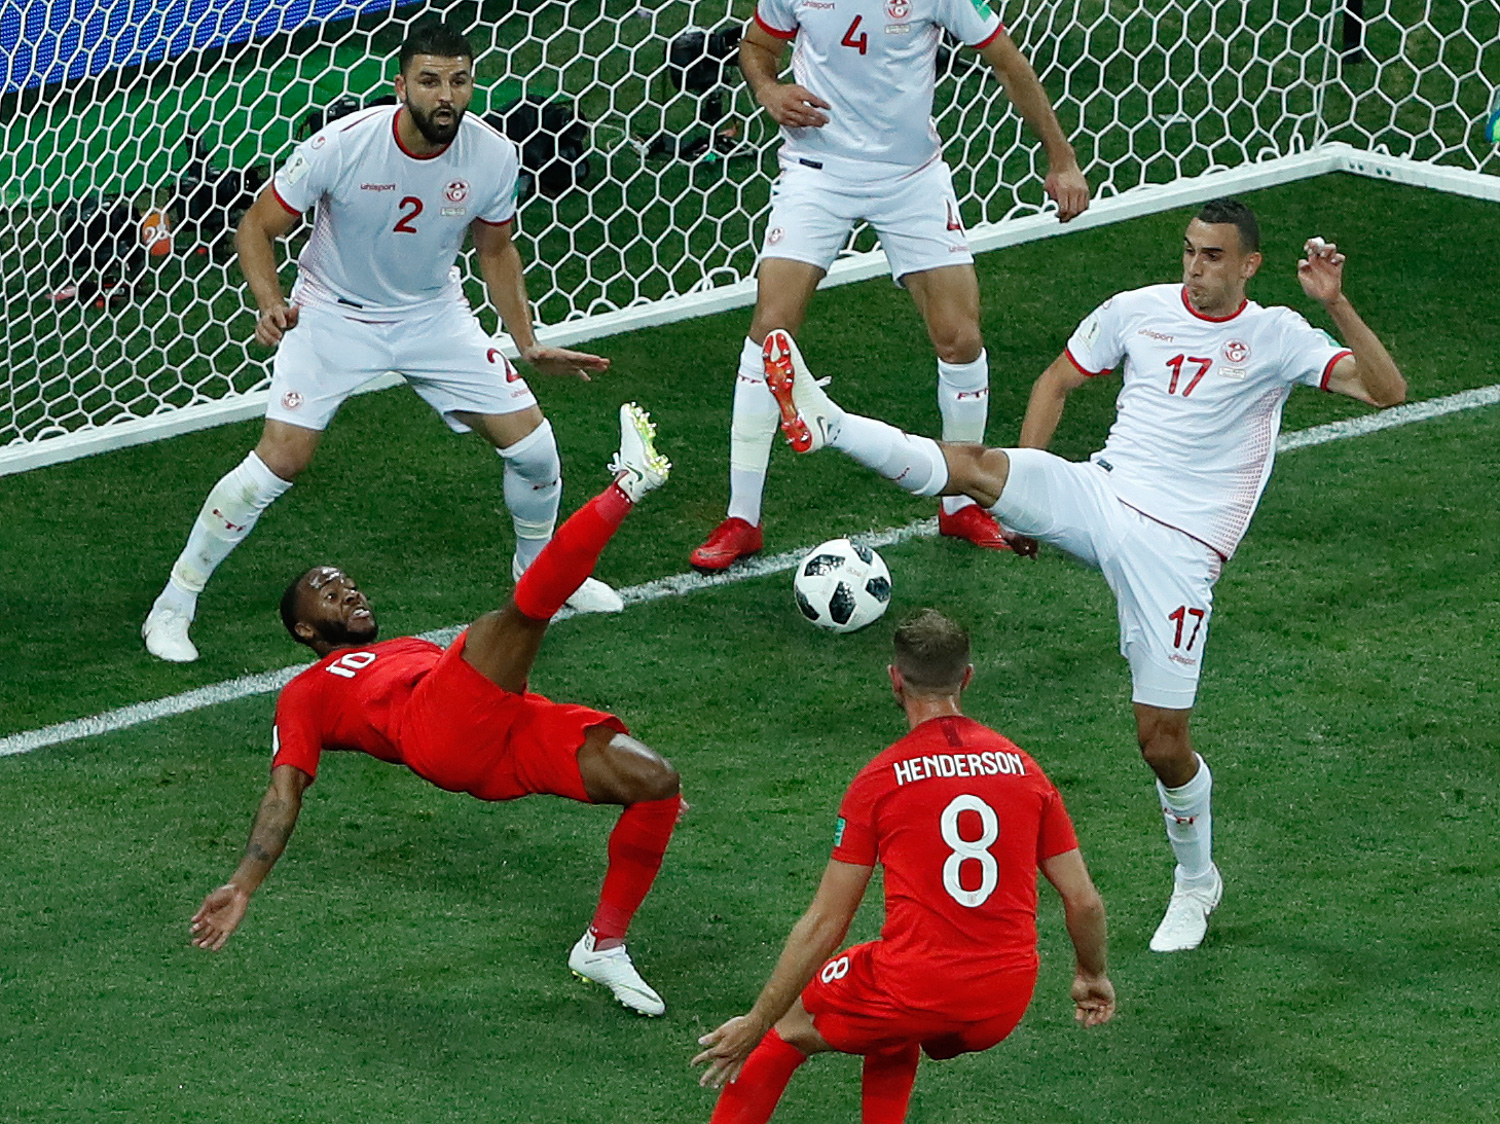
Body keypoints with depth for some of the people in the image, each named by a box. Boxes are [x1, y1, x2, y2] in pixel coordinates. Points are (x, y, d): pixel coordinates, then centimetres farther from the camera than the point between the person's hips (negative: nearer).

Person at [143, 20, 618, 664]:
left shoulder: (492, 157, -15)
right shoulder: (342, 146, -26)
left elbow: (495, 250, 5)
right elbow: (257, 227, -14)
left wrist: (528, 345, 2)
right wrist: (271, 305, -30)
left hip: (434, 315, 4)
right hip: (334, 315, -4)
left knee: (533, 447, -1)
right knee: (281, 460, -17)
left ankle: (538, 569, 32)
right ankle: (172, 607, -2)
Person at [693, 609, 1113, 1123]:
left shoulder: (880, 781, -5)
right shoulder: (1022, 767, 5)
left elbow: (824, 924, -5)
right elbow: (1084, 902, 8)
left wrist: (755, 1025, 2)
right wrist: (1092, 976, 28)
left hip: (915, 987, -5)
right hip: (1006, 1001, 5)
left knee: (782, 1033, 19)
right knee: (894, 1039, 36)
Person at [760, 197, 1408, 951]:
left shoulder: (1275, 337, -1)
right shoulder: (1138, 311, 8)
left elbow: (1387, 391, -11)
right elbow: (1058, 381, 20)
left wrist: (1335, 303, -23)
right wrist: (1028, 494, 12)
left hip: (1175, 548, -3)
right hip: (1099, 494, 3)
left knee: (1162, 740, -2)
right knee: (974, 466, -27)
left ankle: (1195, 881, 22)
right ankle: (824, 423, -39)